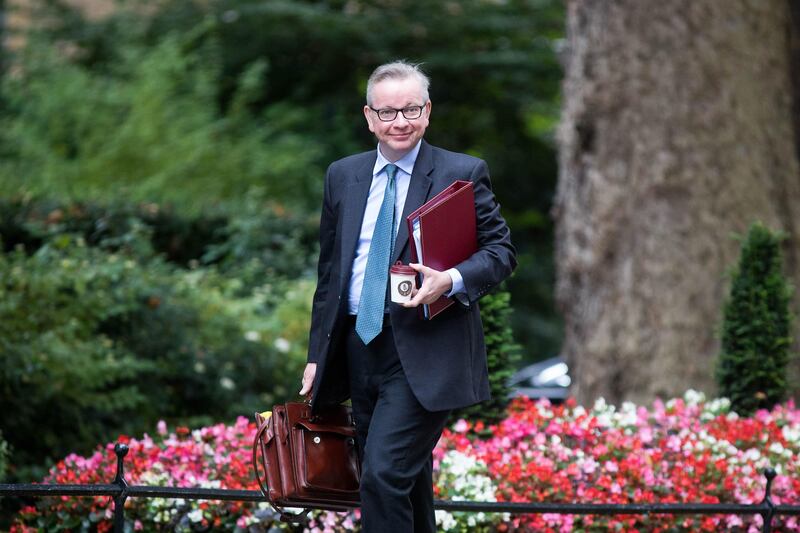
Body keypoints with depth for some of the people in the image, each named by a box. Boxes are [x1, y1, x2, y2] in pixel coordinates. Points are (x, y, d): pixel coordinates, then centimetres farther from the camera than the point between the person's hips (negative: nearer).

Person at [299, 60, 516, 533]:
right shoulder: (343, 176, 12)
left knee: (385, 473, -18)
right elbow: (330, 272, 16)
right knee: (406, 486, 13)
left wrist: (452, 280, -20)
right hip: (360, 348, 5)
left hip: (423, 354, -5)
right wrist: (317, 354, 13)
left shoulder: (463, 174, -2)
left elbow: (501, 251, 0)